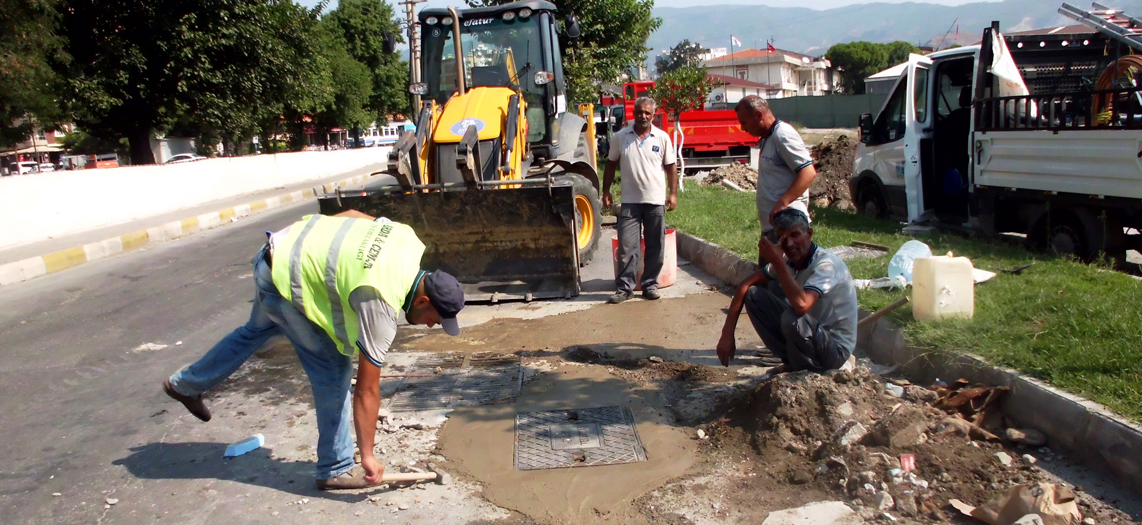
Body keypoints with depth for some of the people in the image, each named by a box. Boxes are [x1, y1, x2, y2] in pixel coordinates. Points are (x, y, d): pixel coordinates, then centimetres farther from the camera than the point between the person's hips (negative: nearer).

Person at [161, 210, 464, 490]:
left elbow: (354, 214, 9)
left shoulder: (406, 238, -9)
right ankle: (336, 470, 7)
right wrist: (368, 454, -15)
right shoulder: (382, 308, -26)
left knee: (257, 330, 31)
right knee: (333, 370, -5)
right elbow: (367, 389, -21)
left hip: (282, 248, 9)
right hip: (287, 278, -9)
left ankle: (185, 384, 54)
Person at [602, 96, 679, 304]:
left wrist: (673, 193, -2)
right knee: (626, 246, -2)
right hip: (630, 201, 0)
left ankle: (650, 284, 18)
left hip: (656, 201, 0)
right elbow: (611, 165, 9)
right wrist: (606, 191, 3)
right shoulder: (621, 137, 2)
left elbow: (671, 167, 5)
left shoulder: (662, 138, 1)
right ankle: (624, 287, 5)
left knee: (655, 246, 7)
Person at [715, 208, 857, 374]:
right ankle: (792, 361, 4)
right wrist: (727, 333, -11)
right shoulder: (789, 260, -3)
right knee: (754, 294, -4)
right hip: (810, 332, 7)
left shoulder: (827, 264, -25)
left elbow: (801, 305, -42)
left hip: (835, 349, -7)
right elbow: (746, 285, -2)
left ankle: (809, 371, -6)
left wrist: (778, 262, -35)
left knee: (791, 318, -37)